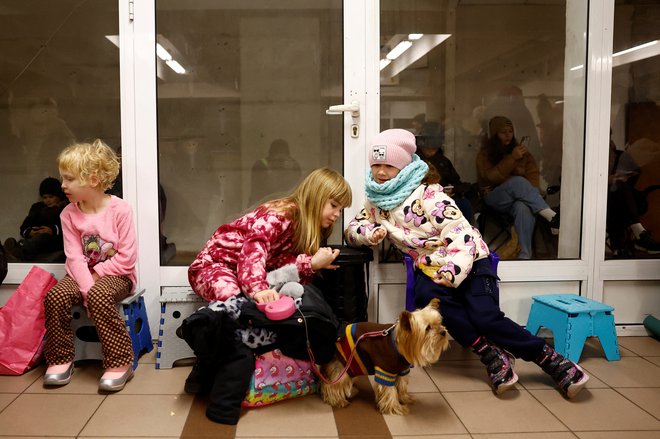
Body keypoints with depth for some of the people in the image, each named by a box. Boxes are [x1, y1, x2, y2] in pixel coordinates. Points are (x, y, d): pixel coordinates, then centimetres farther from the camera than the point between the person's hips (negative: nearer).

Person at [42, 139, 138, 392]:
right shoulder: (69, 214, -2)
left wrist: (96, 275, -14)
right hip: (83, 274, 5)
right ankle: (60, 360, -4)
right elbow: (75, 257, -9)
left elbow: (127, 258, -16)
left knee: (99, 296, -35)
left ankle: (119, 363, -24)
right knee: (55, 296, -23)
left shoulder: (120, 210, -15)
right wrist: (86, 287, -23)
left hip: (115, 275, -4)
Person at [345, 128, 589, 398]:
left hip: (467, 260, -4)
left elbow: (462, 233, -20)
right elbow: (351, 230, 10)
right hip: (430, 267, 5)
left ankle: (550, 359, -8)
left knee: (486, 317, -24)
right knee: (429, 296, -31)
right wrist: (370, 234, -13)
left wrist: (453, 271, -34)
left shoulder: (427, 195, -15)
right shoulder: (376, 201, 5)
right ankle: (490, 354, -22)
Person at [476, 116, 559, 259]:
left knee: (523, 207, -38)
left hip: (519, 198, 2)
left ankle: (525, 255, -47)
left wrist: (529, 192, -17)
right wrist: (512, 158, -20)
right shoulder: (485, 153, 5)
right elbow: (493, 177, -11)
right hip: (494, 197, -2)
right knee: (518, 181, -35)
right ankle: (552, 217, -41)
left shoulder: (520, 150, 14)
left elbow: (533, 172, 4)